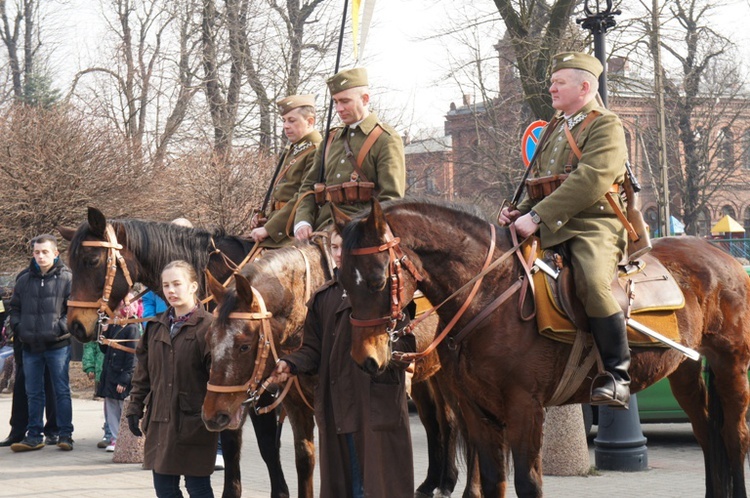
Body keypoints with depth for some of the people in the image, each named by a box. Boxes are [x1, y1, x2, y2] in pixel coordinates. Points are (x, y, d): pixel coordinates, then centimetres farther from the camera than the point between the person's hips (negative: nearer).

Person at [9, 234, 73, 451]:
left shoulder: (67, 279, -4)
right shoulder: (24, 280, 9)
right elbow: (14, 308, 17)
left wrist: (61, 328, -14)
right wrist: (18, 328, 2)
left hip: (58, 346, -4)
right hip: (30, 346, 4)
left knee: (62, 391, 2)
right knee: (33, 393, 10)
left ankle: (65, 435, 8)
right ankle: (34, 436, 16)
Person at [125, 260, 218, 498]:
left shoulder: (207, 326, -9)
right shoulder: (156, 326, 11)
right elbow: (142, 373, 15)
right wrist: (135, 407, 10)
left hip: (194, 421, -6)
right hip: (160, 419, 6)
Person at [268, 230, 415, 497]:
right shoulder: (323, 297, 12)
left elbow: (406, 342, -9)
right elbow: (313, 349, 12)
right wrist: (290, 364, -7)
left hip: (380, 403, -5)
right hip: (338, 405, 5)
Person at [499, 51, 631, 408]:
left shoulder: (606, 126, -2)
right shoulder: (555, 128, 25)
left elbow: (590, 181, -17)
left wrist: (537, 216, -23)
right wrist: (520, 212, 6)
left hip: (593, 225, -9)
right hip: (548, 228, 9)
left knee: (593, 283, -34)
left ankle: (617, 375, -24)